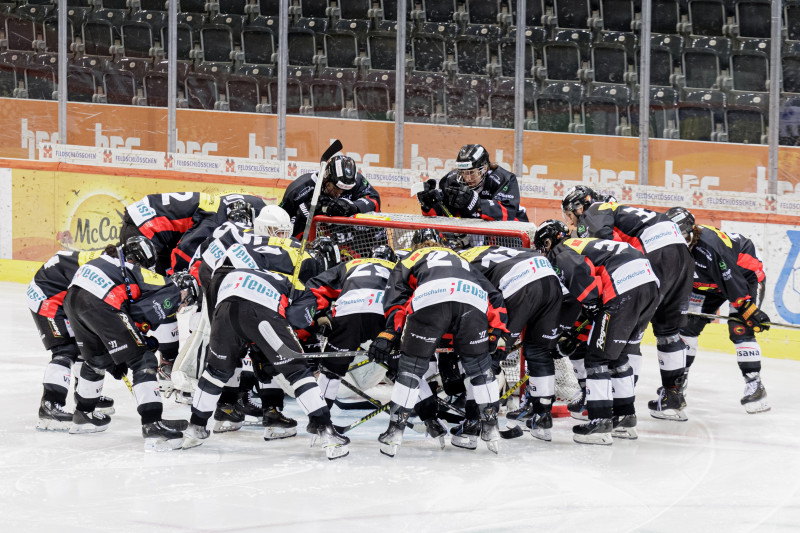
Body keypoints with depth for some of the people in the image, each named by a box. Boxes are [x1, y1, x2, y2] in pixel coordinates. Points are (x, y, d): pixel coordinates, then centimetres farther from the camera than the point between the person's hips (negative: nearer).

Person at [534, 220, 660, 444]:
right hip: (650, 282, 9)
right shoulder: (586, 244, 33)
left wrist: (593, 307, -2)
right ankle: (625, 419, 26)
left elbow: (581, 275, -13)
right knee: (618, 356, 22)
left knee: (599, 356, -1)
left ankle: (600, 423, -4)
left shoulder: (562, 254, 4)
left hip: (625, 289, -9)